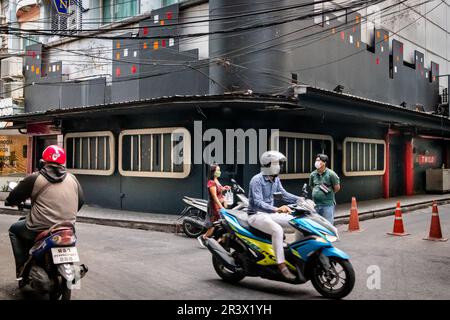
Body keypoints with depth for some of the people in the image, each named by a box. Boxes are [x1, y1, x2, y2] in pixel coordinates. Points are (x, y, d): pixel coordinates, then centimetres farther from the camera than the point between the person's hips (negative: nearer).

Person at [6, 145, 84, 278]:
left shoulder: (34, 178, -5)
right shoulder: (72, 179, 7)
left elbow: (15, 196, 5)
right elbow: (81, 201, 15)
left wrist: (9, 201, 29)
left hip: (41, 229, -4)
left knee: (14, 230, 24)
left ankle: (22, 268, 15)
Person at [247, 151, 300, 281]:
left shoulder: (275, 179, 8)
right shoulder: (257, 180, -18)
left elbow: (284, 194, 17)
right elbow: (257, 203, -28)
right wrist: (276, 209, -42)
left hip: (270, 213, 8)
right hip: (257, 215, -8)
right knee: (277, 230, -35)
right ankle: (282, 265, -31)